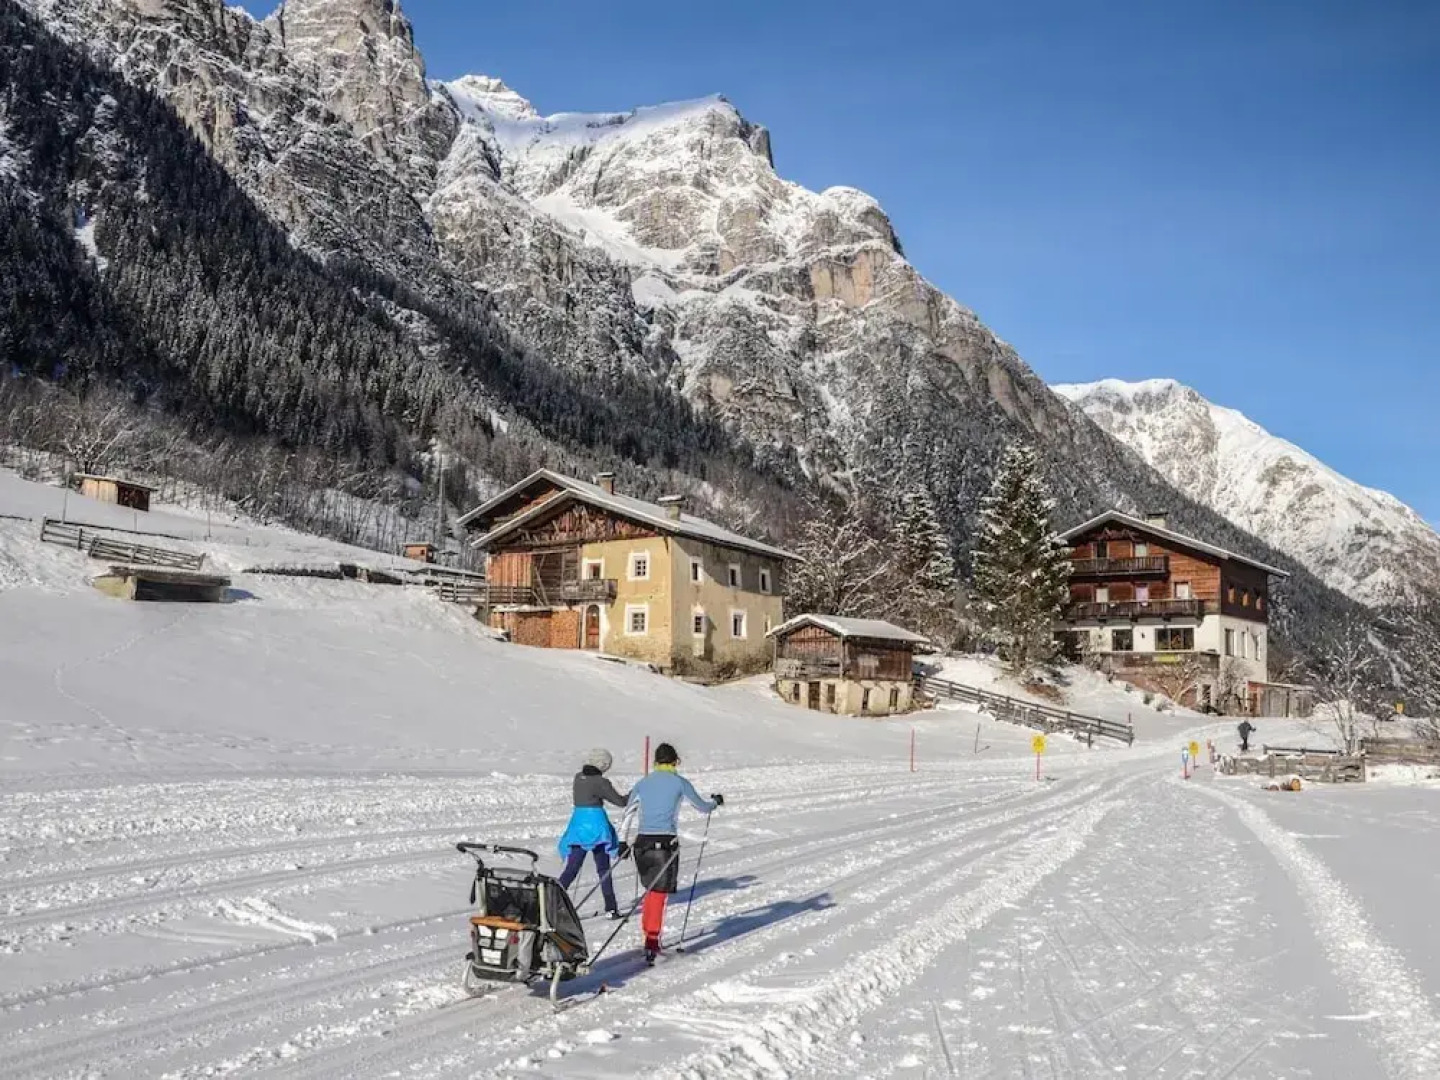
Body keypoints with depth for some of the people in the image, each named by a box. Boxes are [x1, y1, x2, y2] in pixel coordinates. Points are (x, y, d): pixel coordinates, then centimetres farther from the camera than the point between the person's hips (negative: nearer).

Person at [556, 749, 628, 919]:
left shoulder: (578, 777, 6)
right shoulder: (601, 782, -11)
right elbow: (620, 801, -4)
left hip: (577, 826, 5)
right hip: (597, 826, -5)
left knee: (571, 868, 5)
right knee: (604, 870, 7)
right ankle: (611, 908, 8)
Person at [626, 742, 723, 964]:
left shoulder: (642, 784, 11)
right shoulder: (679, 783, 1)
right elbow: (703, 807, 12)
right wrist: (716, 801, 33)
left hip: (642, 842, 4)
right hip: (665, 843, -4)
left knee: (652, 890, 21)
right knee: (659, 894, -4)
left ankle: (648, 934, 23)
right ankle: (651, 942, -13)